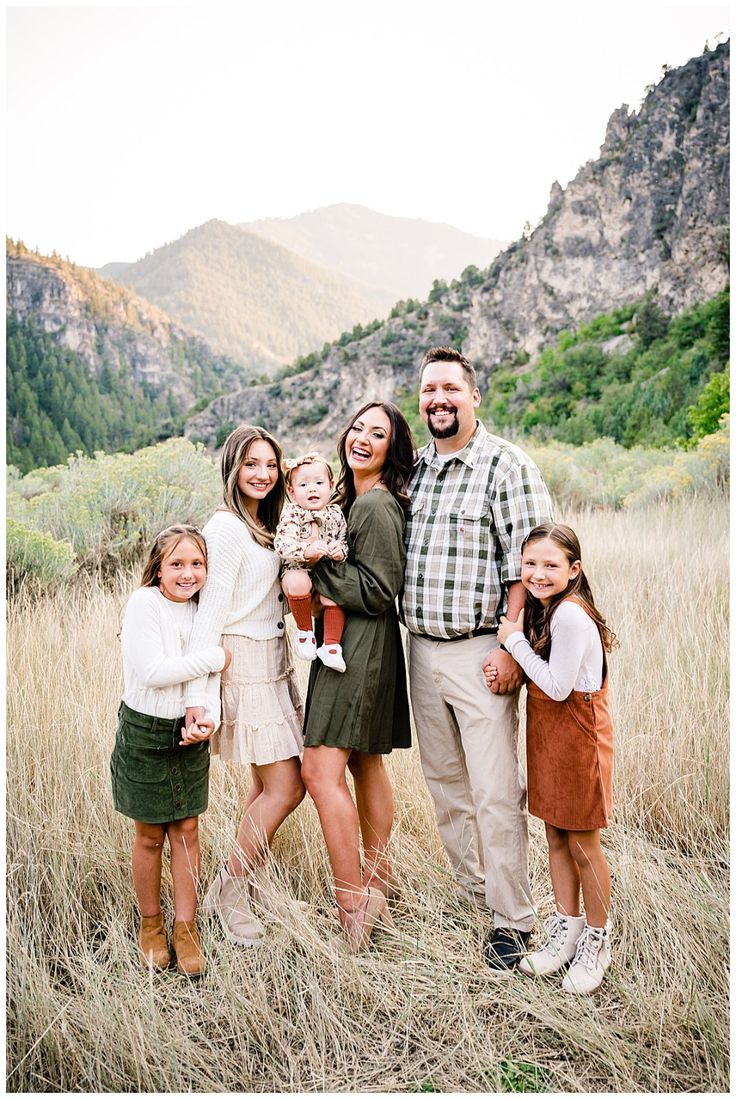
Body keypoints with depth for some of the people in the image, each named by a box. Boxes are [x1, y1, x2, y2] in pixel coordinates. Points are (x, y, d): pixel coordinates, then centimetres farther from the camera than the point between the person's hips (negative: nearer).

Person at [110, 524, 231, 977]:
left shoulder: (203, 609, 2)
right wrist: (215, 657, -17)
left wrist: (209, 716, -20)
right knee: (150, 836, 9)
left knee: (187, 829, 8)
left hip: (191, 732, 4)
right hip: (145, 732, -4)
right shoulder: (144, 603, -15)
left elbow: (209, 678, -1)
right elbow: (152, 673, -24)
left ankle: (186, 926, 23)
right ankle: (151, 926, 29)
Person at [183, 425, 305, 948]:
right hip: (246, 664, -9)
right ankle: (227, 891, 11)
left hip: (275, 660, 9)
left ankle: (252, 877, 28)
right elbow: (210, 612, -19)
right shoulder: (226, 527, -14)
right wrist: (198, 694, -23)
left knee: (269, 783, 12)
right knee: (285, 787, -5)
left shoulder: (264, 524, 13)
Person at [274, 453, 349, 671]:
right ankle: (304, 631, -11)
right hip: (297, 570, -3)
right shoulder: (292, 514, -7)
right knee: (298, 583, -36)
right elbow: (282, 543, -18)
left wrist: (340, 550, -13)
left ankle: (331, 645, -10)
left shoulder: (336, 514, 6)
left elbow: (345, 541, 12)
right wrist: (307, 550, -34)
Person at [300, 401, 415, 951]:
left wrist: (321, 561, -17)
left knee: (321, 768, -10)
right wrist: (318, 551, 5)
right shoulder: (355, 498, 14)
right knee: (364, 762, 18)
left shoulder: (376, 505, -17)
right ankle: (379, 878, 33)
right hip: (351, 646, 10)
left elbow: (378, 592, -18)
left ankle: (353, 905, -1)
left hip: (360, 650, -10)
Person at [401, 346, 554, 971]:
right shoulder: (414, 468, 12)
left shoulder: (507, 466, -9)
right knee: (444, 782, 16)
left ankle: (513, 919, 15)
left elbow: (526, 566, -14)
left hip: (479, 654, -7)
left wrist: (511, 650, -18)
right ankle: (474, 893, 33)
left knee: (495, 792, -2)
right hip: (422, 650, 7)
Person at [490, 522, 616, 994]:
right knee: (556, 838, 16)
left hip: (578, 739, -8)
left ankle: (597, 940, 25)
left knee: (584, 846, 6)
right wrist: (506, 672, -5)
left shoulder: (571, 615, -23)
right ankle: (567, 928, 32)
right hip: (546, 734, 8)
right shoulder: (538, 611, 6)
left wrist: (514, 640, -17)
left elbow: (557, 687, -23)